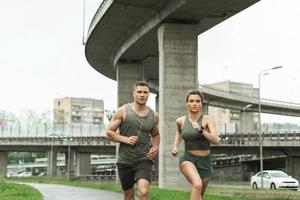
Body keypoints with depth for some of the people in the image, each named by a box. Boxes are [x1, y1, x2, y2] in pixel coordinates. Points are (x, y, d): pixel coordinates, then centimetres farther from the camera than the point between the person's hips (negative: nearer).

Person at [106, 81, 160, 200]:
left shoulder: (153, 115, 3)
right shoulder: (123, 111, -5)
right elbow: (109, 133, -4)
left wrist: (155, 147, 1)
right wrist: (126, 139, -18)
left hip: (144, 160, 0)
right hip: (125, 161, 0)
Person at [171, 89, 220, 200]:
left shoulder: (207, 119, -9)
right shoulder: (181, 120, -1)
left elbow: (216, 140, -21)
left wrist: (200, 130, -34)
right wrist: (175, 147, 10)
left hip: (205, 163, 1)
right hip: (188, 160, -1)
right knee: (197, 185, -32)